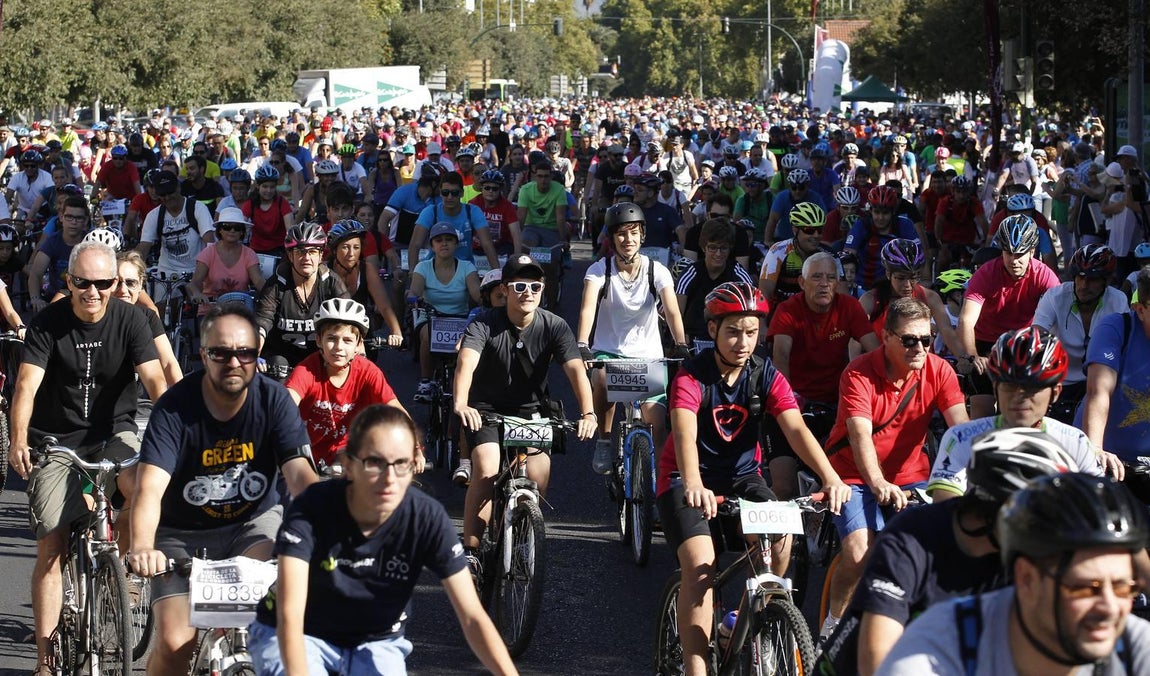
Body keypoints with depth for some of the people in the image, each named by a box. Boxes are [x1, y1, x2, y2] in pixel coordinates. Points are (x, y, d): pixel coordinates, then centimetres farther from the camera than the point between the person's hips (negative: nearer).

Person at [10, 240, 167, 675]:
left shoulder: (130, 320, -8)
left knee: (144, 484, -32)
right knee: (50, 549, -5)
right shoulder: (48, 323, -9)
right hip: (57, 442, 0)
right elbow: (27, 385, -19)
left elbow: (154, 379, -16)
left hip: (114, 435, 0)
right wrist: (18, 439, -37)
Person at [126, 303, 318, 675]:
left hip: (255, 520, 1)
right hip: (183, 533, -1)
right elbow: (149, 488, -28)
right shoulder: (174, 407, -17)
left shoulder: (275, 400, -12)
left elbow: (300, 475, -22)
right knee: (174, 643, -17)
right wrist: (142, 547, -48)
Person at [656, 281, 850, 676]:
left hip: (741, 475, 4)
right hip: (686, 480, -3)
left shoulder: (766, 377, -8)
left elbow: (796, 428, -21)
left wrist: (830, 478, -39)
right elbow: (685, 433, -36)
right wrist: (694, 486, -57)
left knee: (780, 540, -23)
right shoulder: (692, 377, -20)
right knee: (699, 567, -24)